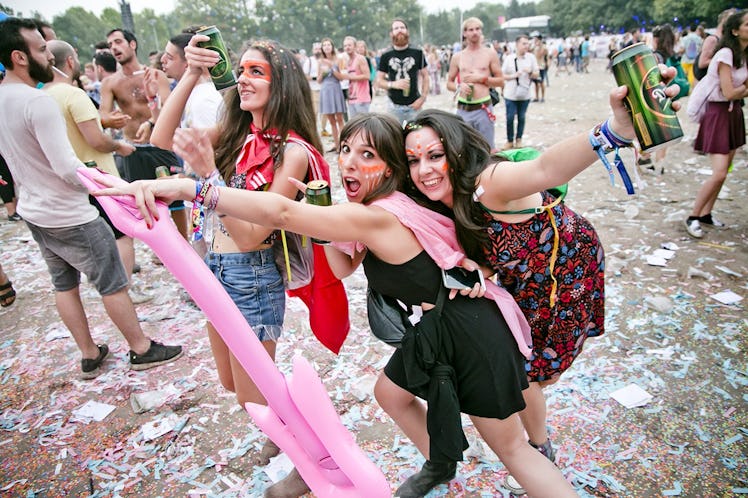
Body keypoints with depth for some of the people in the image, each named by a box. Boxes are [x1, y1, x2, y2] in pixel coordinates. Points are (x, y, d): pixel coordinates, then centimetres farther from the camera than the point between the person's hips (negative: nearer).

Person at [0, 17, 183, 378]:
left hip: (33, 212, 9)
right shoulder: (38, 101, -24)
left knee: (63, 284, 17)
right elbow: (67, 168, -26)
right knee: (113, 285, 5)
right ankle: (142, 349, 19)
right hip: (69, 217, -9)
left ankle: (89, 355, 29)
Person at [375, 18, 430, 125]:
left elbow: (425, 76, 8)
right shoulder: (386, 56, 4)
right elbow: (378, 82, 6)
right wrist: (392, 84, -13)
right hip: (394, 106, 0)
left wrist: (423, 98, -3)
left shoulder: (417, 53, 2)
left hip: (414, 106, 0)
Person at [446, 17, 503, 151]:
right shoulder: (457, 57, 8)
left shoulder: (490, 53, 5)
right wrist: (459, 86, -9)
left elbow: (501, 81, 6)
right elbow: (449, 83, 13)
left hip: (483, 108, -1)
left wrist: (481, 78, -9)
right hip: (463, 109, 2)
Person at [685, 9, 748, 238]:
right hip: (718, 114, -9)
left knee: (723, 172, 10)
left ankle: (706, 214, 19)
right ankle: (693, 217, -1)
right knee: (719, 174, -14)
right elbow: (729, 93, -17)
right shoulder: (726, 54, -15)